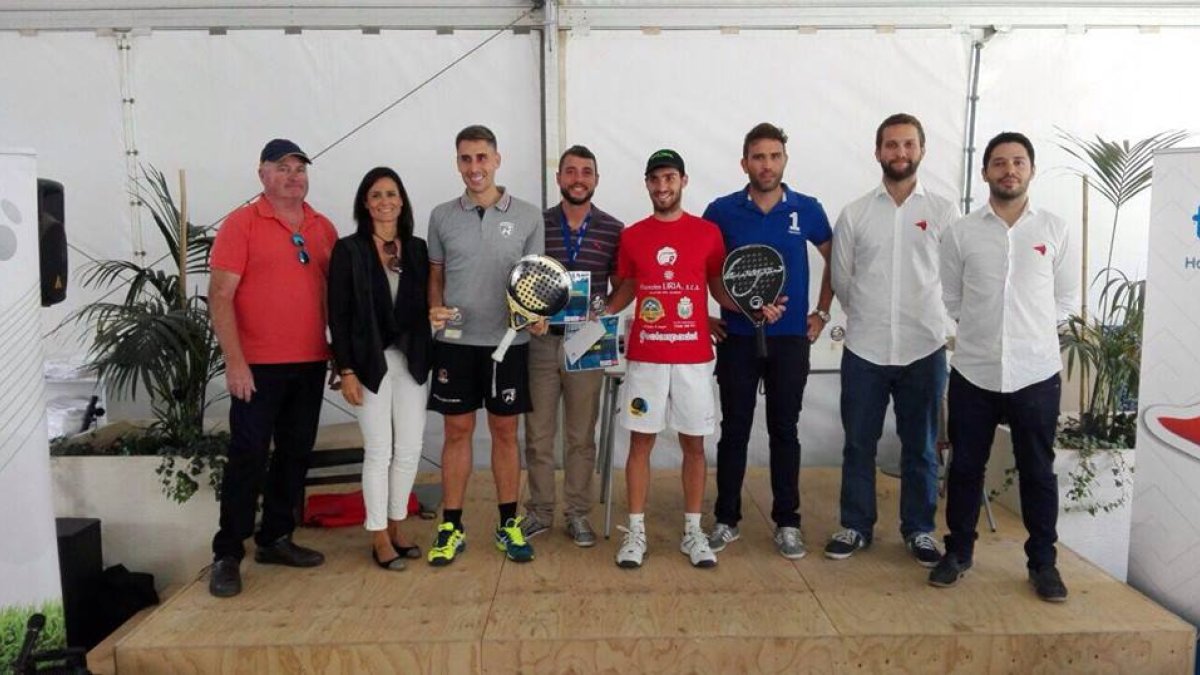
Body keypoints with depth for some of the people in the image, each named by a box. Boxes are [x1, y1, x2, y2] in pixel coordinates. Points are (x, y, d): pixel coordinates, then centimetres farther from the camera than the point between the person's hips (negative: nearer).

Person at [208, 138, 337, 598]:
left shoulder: (323, 228, 10)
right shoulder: (241, 223, -5)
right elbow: (220, 296, -9)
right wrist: (235, 362, -15)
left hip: (311, 364, 5)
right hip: (257, 366, -5)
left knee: (295, 453, 12)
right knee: (248, 458, -1)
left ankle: (276, 539, 26)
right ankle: (227, 555, 11)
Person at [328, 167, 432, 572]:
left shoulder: (417, 249, 8)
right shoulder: (348, 250, -2)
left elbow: (426, 306, 9)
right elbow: (338, 315, -4)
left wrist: (433, 357, 2)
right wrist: (346, 370, -10)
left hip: (411, 361, 4)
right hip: (371, 363, -3)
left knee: (410, 449, 7)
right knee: (379, 452, 2)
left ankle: (397, 526, 24)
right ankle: (379, 537, 15)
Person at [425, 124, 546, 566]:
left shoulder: (527, 216, 1)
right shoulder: (442, 216, 4)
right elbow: (435, 276, 11)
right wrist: (435, 309, -8)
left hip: (508, 341, 0)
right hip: (455, 341, 1)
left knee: (505, 431, 8)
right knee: (457, 431, 7)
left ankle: (509, 524, 20)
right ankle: (451, 526, 17)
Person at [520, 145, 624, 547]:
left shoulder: (613, 230, 2)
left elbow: (621, 286, 7)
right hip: (541, 342, 0)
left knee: (581, 436, 9)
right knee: (537, 434, 7)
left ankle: (578, 514, 22)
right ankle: (540, 511, 22)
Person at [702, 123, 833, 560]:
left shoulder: (807, 210, 1)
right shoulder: (722, 211, -2)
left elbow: (834, 261, 14)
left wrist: (822, 313, 9)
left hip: (790, 339, 1)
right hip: (737, 339, 0)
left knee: (785, 432, 8)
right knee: (734, 431, 6)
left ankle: (787, 523, 19)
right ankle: (727, 520, 19)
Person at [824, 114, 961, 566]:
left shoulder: (943, 211, 1)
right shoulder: (854, 214, 2)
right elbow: (842, 281, 7)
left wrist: (922, 318, 7)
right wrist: (871, 319, 12)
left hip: (924, 348, 0)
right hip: (864, 349, 0)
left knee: (920, 447, 11)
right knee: (858, 444, 9)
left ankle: (919, 528, 26)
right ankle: (856, 526, 23)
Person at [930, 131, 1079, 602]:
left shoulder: (1055, 230, 2)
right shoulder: (960, 233, 1)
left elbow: (1067, 299, 9)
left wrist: (1030, 330, 6)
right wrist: (983, 330, 6)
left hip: (1036, 373, 0)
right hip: (973, 372, 0)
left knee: (1038, 471, 9)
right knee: (965, 467, 9)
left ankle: (1043, 562, 24)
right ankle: (958, 552, 25)